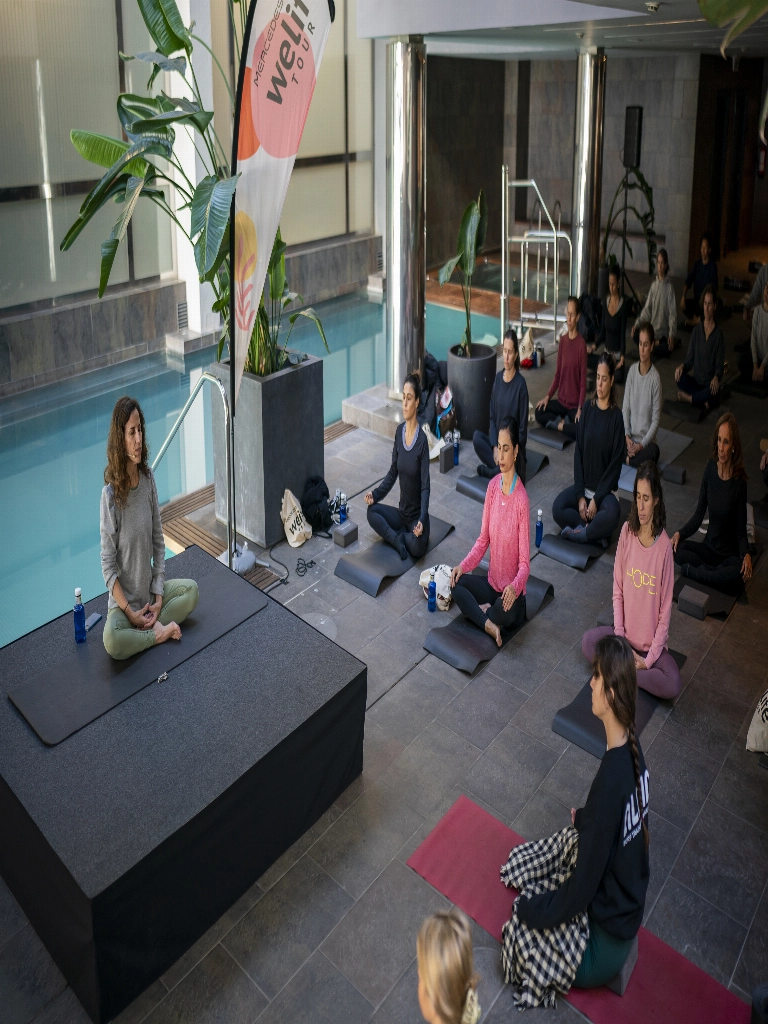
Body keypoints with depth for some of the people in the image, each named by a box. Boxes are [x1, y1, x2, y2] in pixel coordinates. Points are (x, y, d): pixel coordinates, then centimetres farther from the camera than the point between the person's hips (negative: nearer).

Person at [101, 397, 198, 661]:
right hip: (123, 599, -5)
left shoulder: (148, 478, -5)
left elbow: (158, 541, 3)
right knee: (112, 641, -29)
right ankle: (159, 633, -7)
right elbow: (108, 565, -15)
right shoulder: (110, 495, -19)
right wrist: (130, 612, -17)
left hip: (150, 592, 6)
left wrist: (159, 595, -4)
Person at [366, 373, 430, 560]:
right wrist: (375, 493, -6)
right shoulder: (399, 432, 0)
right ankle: (399, 539, -8)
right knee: (371, 512, -18)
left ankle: (397, 536, -1)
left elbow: (425, 486, -18)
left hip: (417, 515, -6)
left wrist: (422, 520, -30)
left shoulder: (422, 440, -17)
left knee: (417, 547, -30)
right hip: (402, 512, 6)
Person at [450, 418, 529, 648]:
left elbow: (524, 562, -19)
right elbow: (483, 539, 4)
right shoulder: (493, 486, -2)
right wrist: (463, 566, -9)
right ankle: (488, 622, -14)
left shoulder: (521, 499, -21)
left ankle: (481, 613, -1)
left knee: (507, 611, -33)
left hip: (511, 589, -6)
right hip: (492, 582, 6)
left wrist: (514, 587, -36)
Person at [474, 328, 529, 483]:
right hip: (498, 442, 6)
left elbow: (523, 427, -11)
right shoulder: (498, 378, 3)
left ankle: (492, 471, -5)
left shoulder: (520, 384, -14)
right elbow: (492, 417, 7)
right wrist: (495, 447, -7)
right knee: (477, 437, -23)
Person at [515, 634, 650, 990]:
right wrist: (585, 818, 6)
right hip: (628, 904, 8)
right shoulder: (633, 747, -11)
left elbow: (583, 886, -25)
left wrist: (530, 910, -14)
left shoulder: (609, 783, -36)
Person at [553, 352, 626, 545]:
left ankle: (579, 533, -15)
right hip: (583, 486, 4)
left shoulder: (616, 416, -9)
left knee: (612, 514, -34)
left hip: (605, 489, -4)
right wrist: (580, 494, -7)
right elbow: (579, 452, 2)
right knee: (558, 508, -21)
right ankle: (595, 532, -11)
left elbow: (616, 462, -10)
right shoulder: (588, 408, 2)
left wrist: (596, 498, -16)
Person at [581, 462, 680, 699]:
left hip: (652, 641, -3)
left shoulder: (664, 546, -18)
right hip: (625, 633, 3)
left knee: (673, 685, -25)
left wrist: (648, 659, -15)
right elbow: (618, 591, 0)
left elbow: (665, 612, -12)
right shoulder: (627, 531, -8)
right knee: (588, 642, -20)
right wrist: (620, 637, -9)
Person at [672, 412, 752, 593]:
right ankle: (717, 574, -17)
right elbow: (699, 514, 3)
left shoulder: (739, 481, -16)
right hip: (708, 547, 4)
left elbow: (741, 531, -10)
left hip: (730, 553, -4)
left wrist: (746, 555, -30)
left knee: (739, 575, -35)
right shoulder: (710, 468, -4)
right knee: (677, 548, -24)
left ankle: (693, 571, -21)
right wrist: (680, 533, -13)